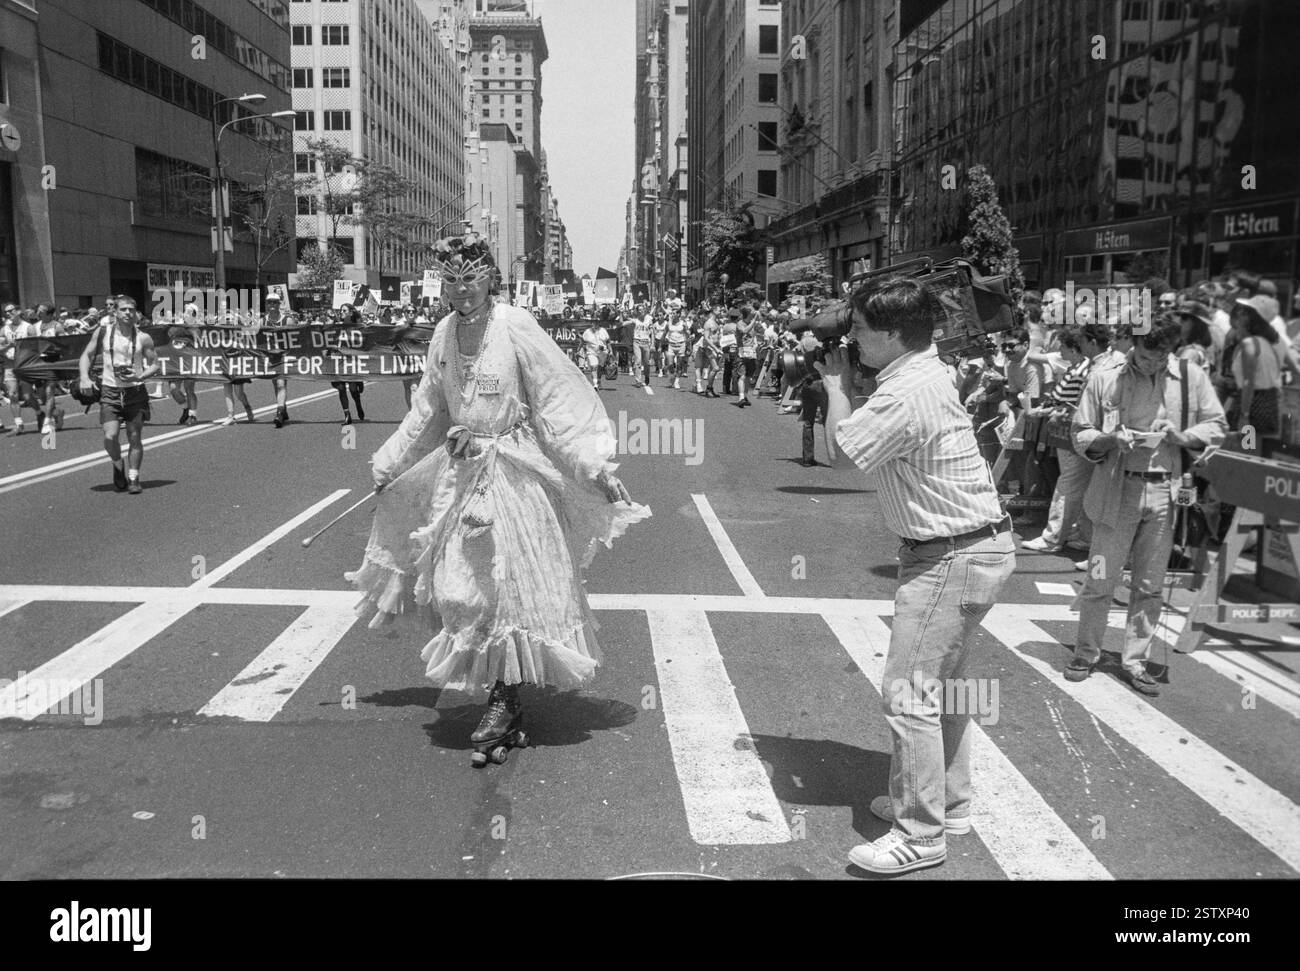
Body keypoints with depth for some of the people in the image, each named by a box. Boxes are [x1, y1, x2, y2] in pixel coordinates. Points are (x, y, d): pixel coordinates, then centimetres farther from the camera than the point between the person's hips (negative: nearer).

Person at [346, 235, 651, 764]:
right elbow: (427, 411, 18)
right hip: (460, 471, 6)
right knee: (462, 585, 6)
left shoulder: (516, 327, -12)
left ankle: (506, 702, 9)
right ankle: (501, 697, 20)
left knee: (510, 582, -1)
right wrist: (387, 465, 24)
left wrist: (596, 468, -17)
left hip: (514, 471, -6)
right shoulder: (444, 334, 6)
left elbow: (561, 400, -13)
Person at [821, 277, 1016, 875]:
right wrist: (841, 380, 4)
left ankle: (921, 836, 3)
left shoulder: (906, 396, -24)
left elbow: (839, 448, -17)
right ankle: (948, 803, 35)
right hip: (975, 548, 11)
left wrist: (836, 381, -4)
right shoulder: (926, 371, 9)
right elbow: (866, 428, 13)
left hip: (953, 557, -11)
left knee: (909, 693, -7)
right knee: (943, 682, 21)